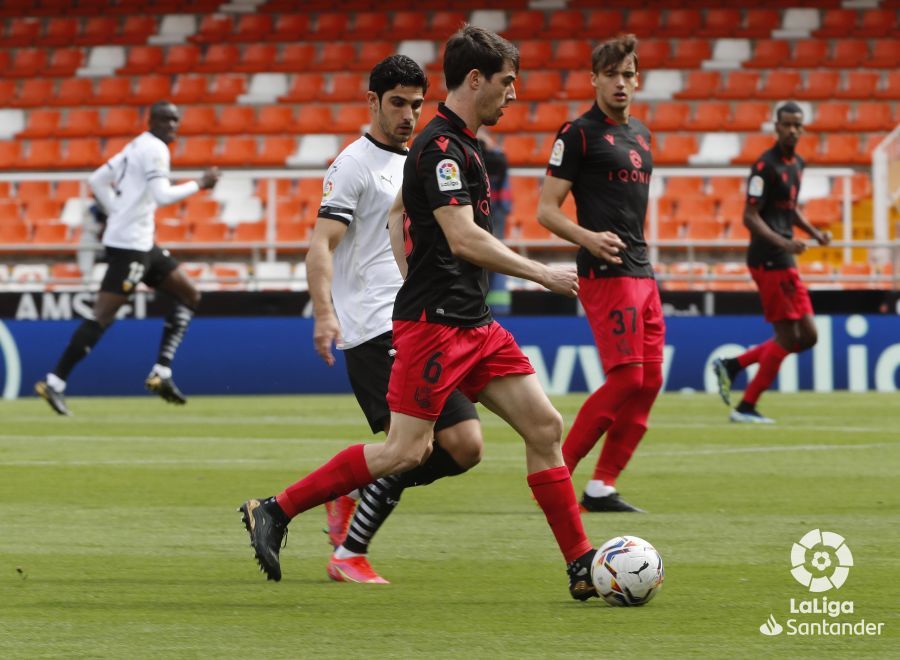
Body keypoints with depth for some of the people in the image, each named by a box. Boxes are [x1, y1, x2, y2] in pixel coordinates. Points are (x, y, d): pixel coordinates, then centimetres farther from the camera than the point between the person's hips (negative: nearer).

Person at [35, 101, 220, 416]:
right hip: (129, 245, -11)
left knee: (189, 297, 14)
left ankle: (161, 373, 9)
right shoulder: (155, 149, -12)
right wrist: (200, 184, -14)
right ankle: (54, 383, -11)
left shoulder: (138, 146, 16)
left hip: (141, 242, 11)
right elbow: (162, 195, -24)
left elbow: (97, 181, 20)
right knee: (103, 317, -12)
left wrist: (118, 215, 17)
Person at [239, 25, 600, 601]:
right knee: (406, 450, -11)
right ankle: (275, 511, 0)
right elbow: (464, 239, -23)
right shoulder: (441, 147, -15)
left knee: (545, 426, 3)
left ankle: (583, 568, 4)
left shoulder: (460, 145, 16)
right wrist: (541, 273, -16)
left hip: (473, 323, 10)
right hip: (434, 322, -10)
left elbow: (398, 215, 26)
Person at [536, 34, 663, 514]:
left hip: (641, 272, 8)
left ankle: (602, 487, 8)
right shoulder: (579, 133, -6)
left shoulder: (639, 134, 18)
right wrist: (588, 238, -25)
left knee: (649, 381, 3)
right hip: (606, 274, -8)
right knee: (626, 379, -15)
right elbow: (546, 210, -9)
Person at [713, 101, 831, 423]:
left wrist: (815, 233, 14)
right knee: (788, 336, -7)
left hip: (785, 262, 9)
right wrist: (782, 242, -29)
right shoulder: (766, 166, -13)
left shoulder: (797, 164, 15)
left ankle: (731, 365, 15)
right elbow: (750, 217, -17)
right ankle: (746, 407, 2)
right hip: (769, 260, -9)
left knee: (807, 336, 8)